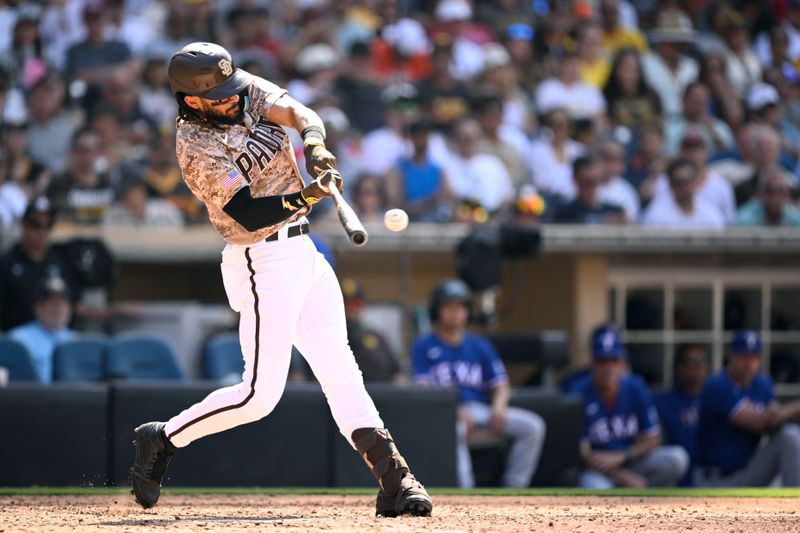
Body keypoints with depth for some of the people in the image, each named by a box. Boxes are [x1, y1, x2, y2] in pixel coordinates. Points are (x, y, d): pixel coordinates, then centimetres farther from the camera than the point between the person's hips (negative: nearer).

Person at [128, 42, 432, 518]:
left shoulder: (250, 91, 2)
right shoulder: (196, 148, -18)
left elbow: (297, 113, -12)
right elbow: (250, 215, -24)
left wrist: (315, 145, -34)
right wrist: (305, 198, -38)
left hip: (304, 250, 7)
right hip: (264, 264, -7)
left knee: (341, 372, 5)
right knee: (260, 394, -8)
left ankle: (394, 481, 4)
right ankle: (162, 440, 8)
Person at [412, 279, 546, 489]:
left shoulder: (480, 346, 19)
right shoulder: (424, 347, 7)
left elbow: (500, 385, 16)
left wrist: (498, 406, -9)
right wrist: (458, 413, -20)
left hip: (481, 409, 5)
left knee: (533, 426, -15)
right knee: (455, 430, -41)